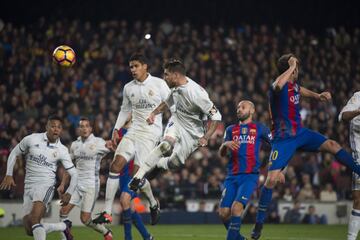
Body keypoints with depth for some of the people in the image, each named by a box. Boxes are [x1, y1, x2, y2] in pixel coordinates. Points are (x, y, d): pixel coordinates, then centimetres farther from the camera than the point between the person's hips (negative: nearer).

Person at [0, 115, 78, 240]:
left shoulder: (62, 150, -2)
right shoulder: (31, 139, -1)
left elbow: (73, 173, 5)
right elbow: (14, 154, 13)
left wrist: (69, 193, -9)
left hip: (46, 185, -3)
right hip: (29, 187, 4)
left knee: (34, 220, -28)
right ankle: (64, 226, 22)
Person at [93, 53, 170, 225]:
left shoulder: (158, 84, -4)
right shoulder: (128, 88, 10)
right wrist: (116, 129, 12)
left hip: (151, 133, -5)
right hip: (134, 131, 5)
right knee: (116, 165, -12)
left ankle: (153, 204, 16)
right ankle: (107, 213, -11)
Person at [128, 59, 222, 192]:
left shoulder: (195, 93, -30)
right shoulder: (176, 86, -7)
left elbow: (216, 116, -25)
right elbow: (168, 102, 17)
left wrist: (205, 138, -30)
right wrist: (154, 113, 5)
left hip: (192, 131, -4)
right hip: (176, 121, 4)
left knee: (174, 163, -5)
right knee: (166, 145, -27)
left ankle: (155, 166, 26)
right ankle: (139, 175, -26)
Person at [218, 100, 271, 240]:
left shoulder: (260, 129, 9)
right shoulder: (231, 130, 17)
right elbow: (221, 153, 9)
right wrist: (226, 144, -14)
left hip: (250, 176, -4)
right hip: (232, 176, 4)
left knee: (236, 208, -23)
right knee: (224, 213, -5)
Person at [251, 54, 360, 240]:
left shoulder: (294, 84, 5)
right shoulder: (278, 87, -20)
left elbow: (301, 91, 30)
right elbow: (278, 86, -47)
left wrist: (317, 96, 10)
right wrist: (292, 67, -35)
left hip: (299, 133, 7)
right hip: (283, 139, -7)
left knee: (332, 145, -5)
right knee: (272, 179, -13)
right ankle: (259, 224, -4)